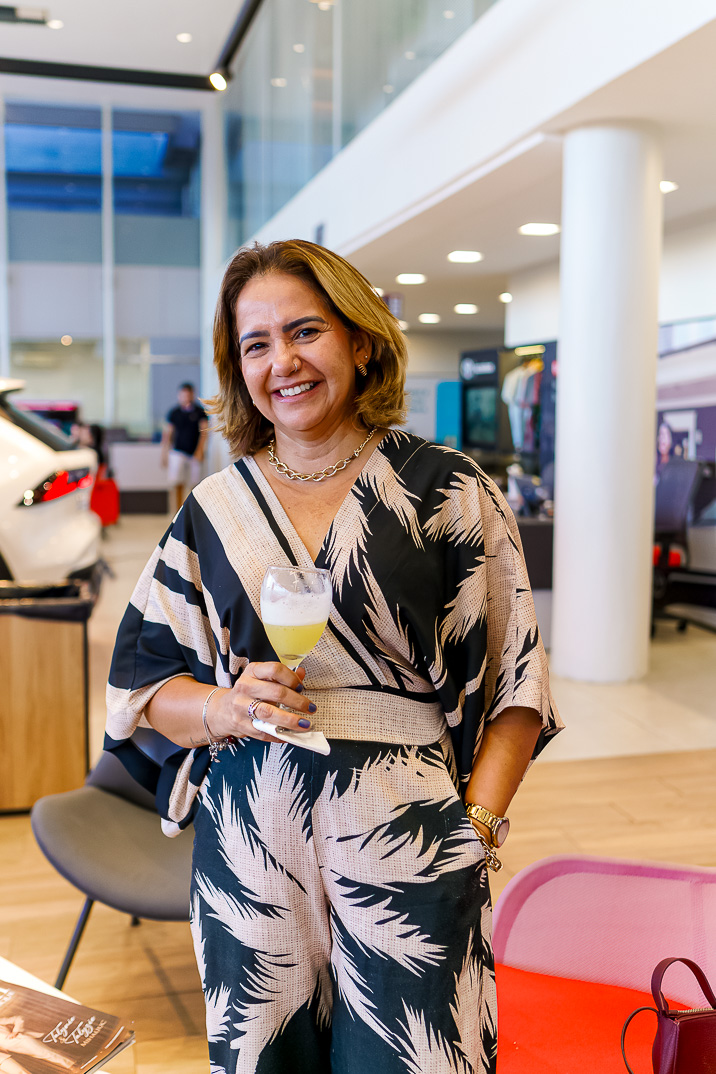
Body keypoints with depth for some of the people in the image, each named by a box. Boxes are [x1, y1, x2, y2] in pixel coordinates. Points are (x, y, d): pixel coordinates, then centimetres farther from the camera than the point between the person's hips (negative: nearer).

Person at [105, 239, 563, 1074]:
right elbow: (140, 678, 10)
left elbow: (513, 679, 0)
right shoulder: (213, 509, 6)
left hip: (406, 846, -2)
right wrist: (222, 707, -10)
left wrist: (477, 820, -10)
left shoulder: (446, 490, -1)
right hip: (247, 842, 3)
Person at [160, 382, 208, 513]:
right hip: (178, 452, 0)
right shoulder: (174, 412, 6)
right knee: (176, 484, -11)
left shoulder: (200, 411, 3)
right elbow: (167, 434, 10)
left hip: (195, 454, 0)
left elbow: (204, 432, 0)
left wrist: (200, 451, -10)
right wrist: (164, 455, 7)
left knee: (194, 485, 2)